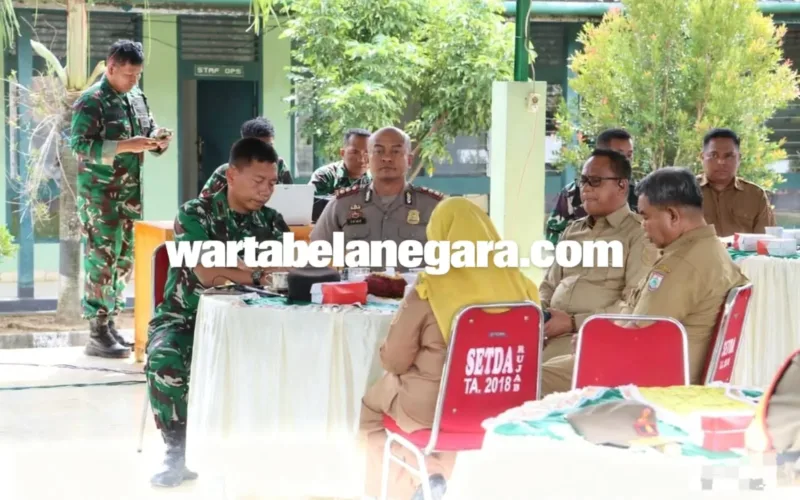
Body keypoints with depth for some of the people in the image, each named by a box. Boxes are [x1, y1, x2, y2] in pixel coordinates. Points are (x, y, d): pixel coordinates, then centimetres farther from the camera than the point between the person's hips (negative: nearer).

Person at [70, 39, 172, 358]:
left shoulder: (137, 98, 12)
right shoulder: (90, 101, -10)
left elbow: (149, 134, 21)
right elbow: (80, 145, -17)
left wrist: (159, 141, -4)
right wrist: (125, 146, -24)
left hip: (131, 192, 7)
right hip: (99, 195, -7)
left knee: (125, 260, 10)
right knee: (101, 260, -7)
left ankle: (111, 323, 19)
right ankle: (97, 334, -4)